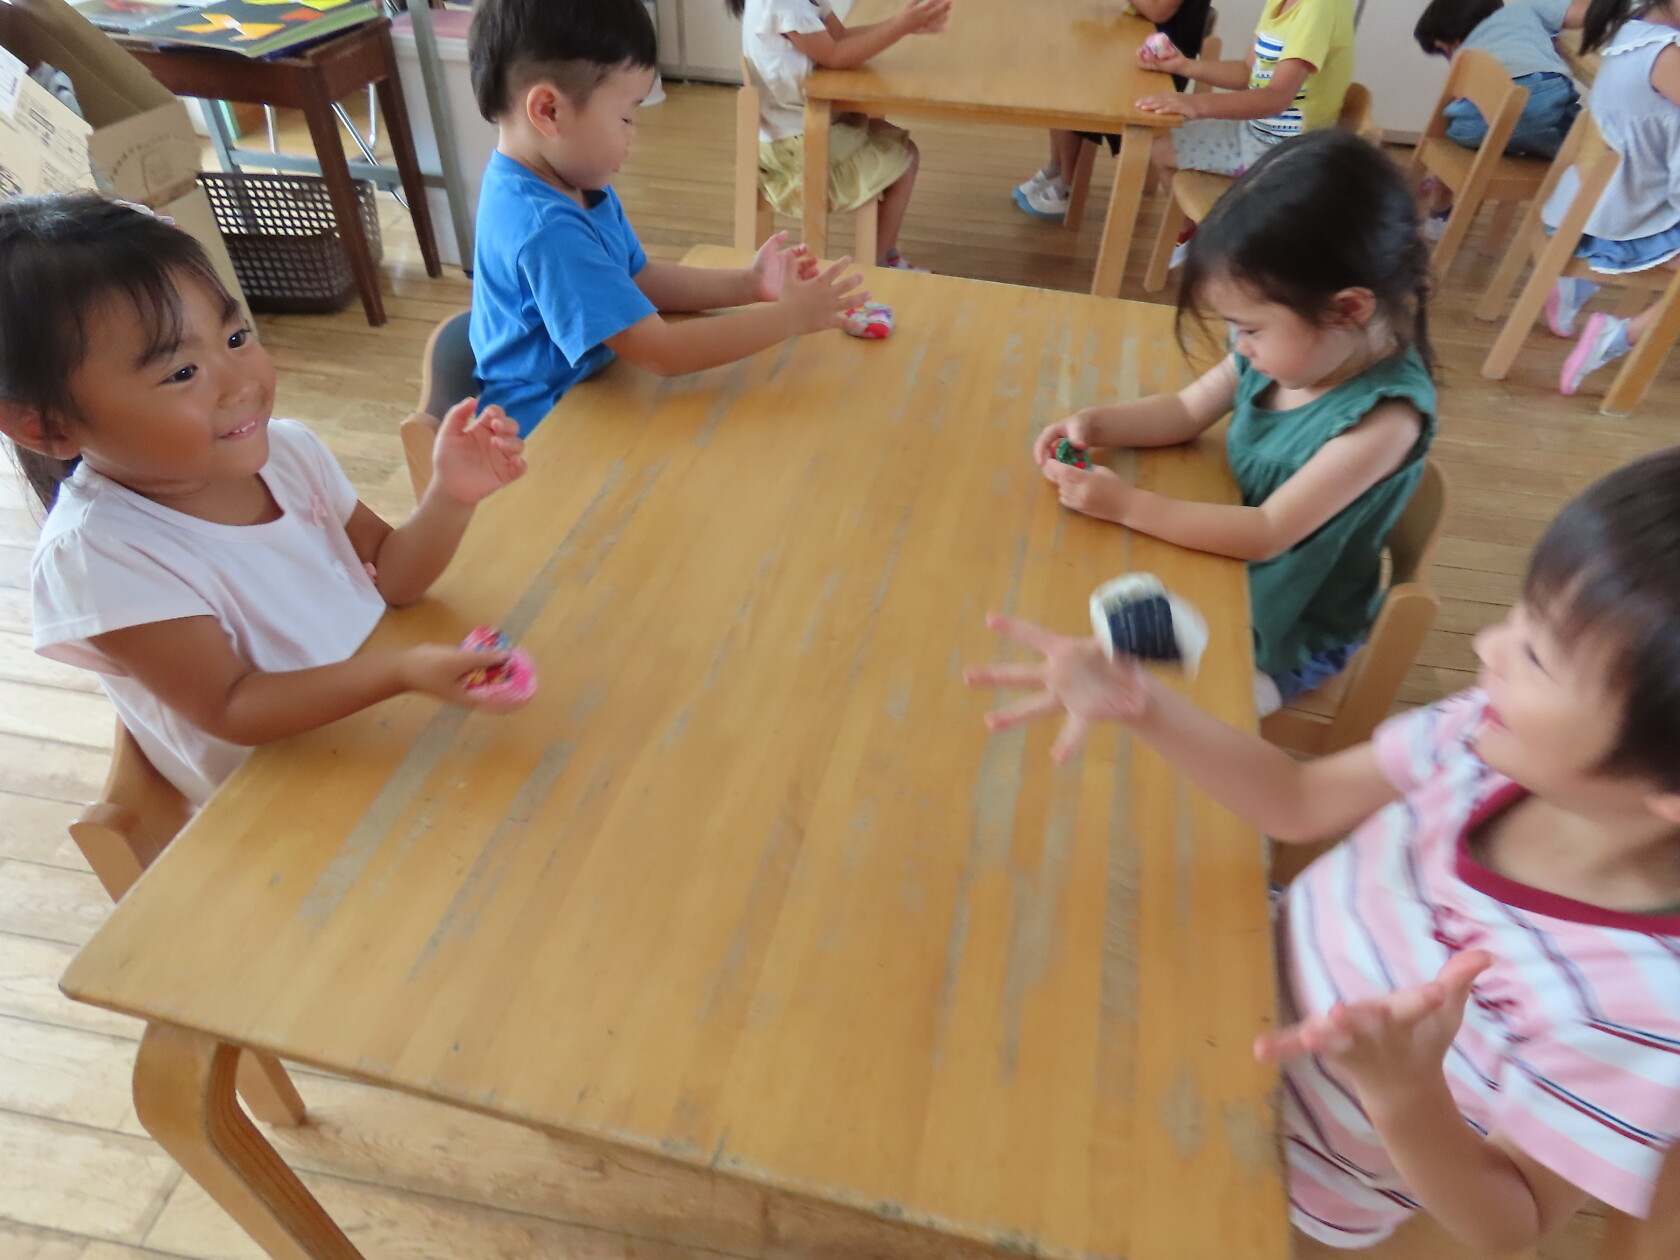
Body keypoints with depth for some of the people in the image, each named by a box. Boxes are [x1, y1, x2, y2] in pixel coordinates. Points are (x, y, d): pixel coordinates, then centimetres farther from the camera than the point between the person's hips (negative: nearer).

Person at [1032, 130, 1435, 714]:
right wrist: (1094, 423, -14)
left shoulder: (1385, 415, -30)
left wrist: (1127, 504, -33)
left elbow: (1268, 533, -32)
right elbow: (1186, 410, 4)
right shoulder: (1280, 351, -11)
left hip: (1287, 635, -7)